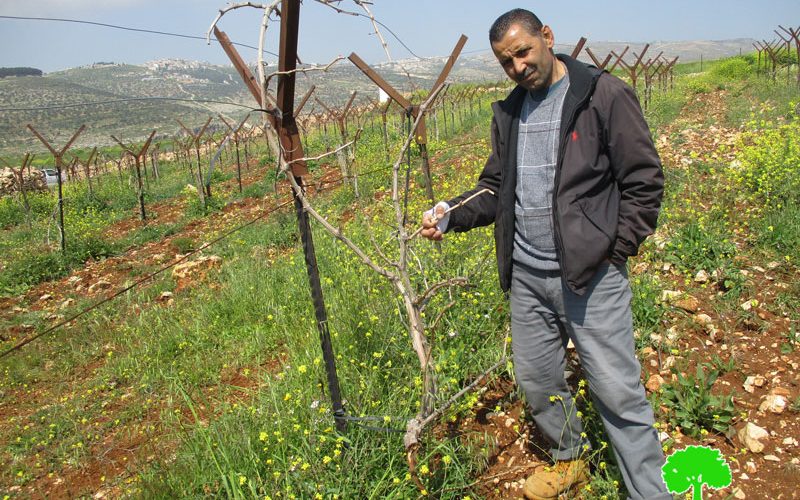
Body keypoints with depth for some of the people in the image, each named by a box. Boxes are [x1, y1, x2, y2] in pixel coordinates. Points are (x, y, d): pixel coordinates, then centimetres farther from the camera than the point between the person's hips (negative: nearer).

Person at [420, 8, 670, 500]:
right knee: (537, 381, 17)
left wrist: (613, 253, -11)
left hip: (591, 275, -6)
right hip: (526, 276, 6)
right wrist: (452, 214, -1)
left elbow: (645, 181, -6)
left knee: (618, 391, -1)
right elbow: (496, 187, 16)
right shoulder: (509, 112, 12)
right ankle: (570, 460, 43)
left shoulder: (604, 95, -7)